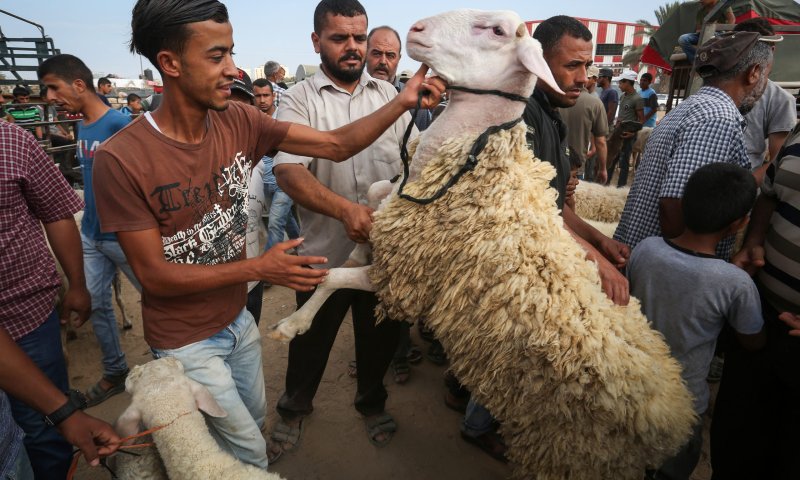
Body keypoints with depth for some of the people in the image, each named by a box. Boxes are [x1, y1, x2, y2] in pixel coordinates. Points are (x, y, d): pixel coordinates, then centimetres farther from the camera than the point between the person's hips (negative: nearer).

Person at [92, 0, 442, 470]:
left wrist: (403, 102, -23)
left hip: (238, 319, 5)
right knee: (252, 453, 10)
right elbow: (155, 275, -20)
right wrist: (259, 268, -24)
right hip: (186, 340, -5)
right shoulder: (122, 159, -25)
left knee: (256, 420, 26)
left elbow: (336, 145, -11)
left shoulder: (239, 122, -11)